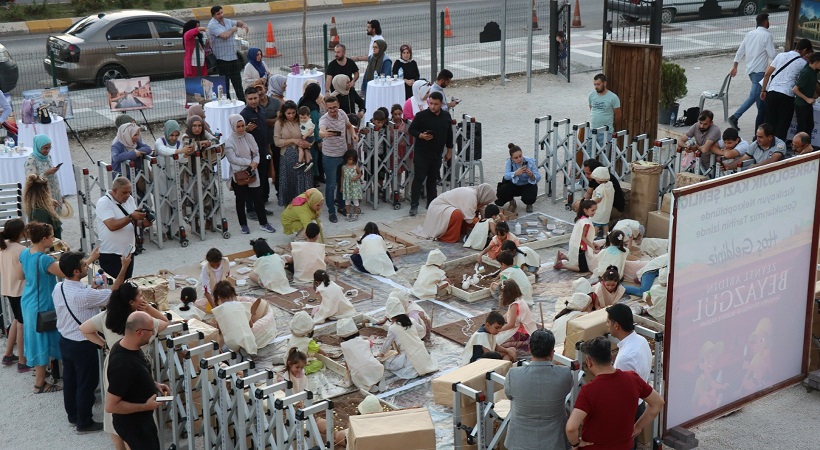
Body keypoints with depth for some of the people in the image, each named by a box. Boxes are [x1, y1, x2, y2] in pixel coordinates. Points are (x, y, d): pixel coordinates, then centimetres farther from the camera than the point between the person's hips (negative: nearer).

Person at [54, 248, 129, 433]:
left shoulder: (58, 288, -7)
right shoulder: (84, 295, -32)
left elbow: (72, 275, 16)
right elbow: (113, 293, -21)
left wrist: (90, 259, 25)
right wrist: (124, 268, -17)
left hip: (65, 341, 8)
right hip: (83, 345, -8)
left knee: (70, 380, 22)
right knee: (87, 384, 9)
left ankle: (73, 415, 39)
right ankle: (84, 423, 21)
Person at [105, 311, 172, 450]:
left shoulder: (129, 346, -6)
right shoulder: (123, 364, -35)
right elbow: (110, 406, -30)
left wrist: (154, 384, 1)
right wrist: (146, 406, -24)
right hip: (132, 423, -9)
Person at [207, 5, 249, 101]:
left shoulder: (227, 21, 11)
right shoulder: (212, 25, -14)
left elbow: (237, 23, 31)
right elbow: (224, 35, -26)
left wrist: (243, 25, 7)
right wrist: (233, 29, -7)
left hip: (233, 56, 8)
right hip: (222, 59, -8)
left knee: (237, 82, 15)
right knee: (225, 83, -3)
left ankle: (242, 100, 22)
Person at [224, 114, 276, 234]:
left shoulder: (249, 137, 3)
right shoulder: (229, 141, -9)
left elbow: (256, 153, 6)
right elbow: (232, 159, -15)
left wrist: (255, 162, -15)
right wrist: (249, 162, -18)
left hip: (252, 172, 3)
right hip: (238, 174, -3)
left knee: (257, 198, 3)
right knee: (241, 200, 9)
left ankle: (263, 223, 10)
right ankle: (243, 224, 21)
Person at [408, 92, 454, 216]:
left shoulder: (446, 116, 5)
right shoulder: (421, 115, -9)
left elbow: (449, 134, 16)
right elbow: (411, 129, -3)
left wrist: (449, 150, 17)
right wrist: (421, 135, -21)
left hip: (437, 154, 4)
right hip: (421, 153, -4)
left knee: (433, 179, 13)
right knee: (419, 178, -5)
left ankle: (431, 204, 23)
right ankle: (414, 205, -2)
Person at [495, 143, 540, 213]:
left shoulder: (530, 161, -22)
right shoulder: (509, 162, -19)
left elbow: (538, 178, -25)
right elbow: (506, 176, -35)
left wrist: (531, 175, -49)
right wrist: (516, 173, -56)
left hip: (528, 185, -2)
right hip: (514, 185, 2)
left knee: (529, 198, -33)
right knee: (500, 192, -26)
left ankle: (529, 204, 8)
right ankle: (512, 202, 9)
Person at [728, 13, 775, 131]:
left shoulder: (750, 34, 10)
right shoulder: (766, 35, -10)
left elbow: (740, 51, 12)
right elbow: (772, 55, -12)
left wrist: (735, 66, 18)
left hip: (750, 69, 8)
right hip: (759, 70, -8)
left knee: (761, 96, 16)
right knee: (754, 96, -10)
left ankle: (762, 120, 21)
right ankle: (735, 117, -18)